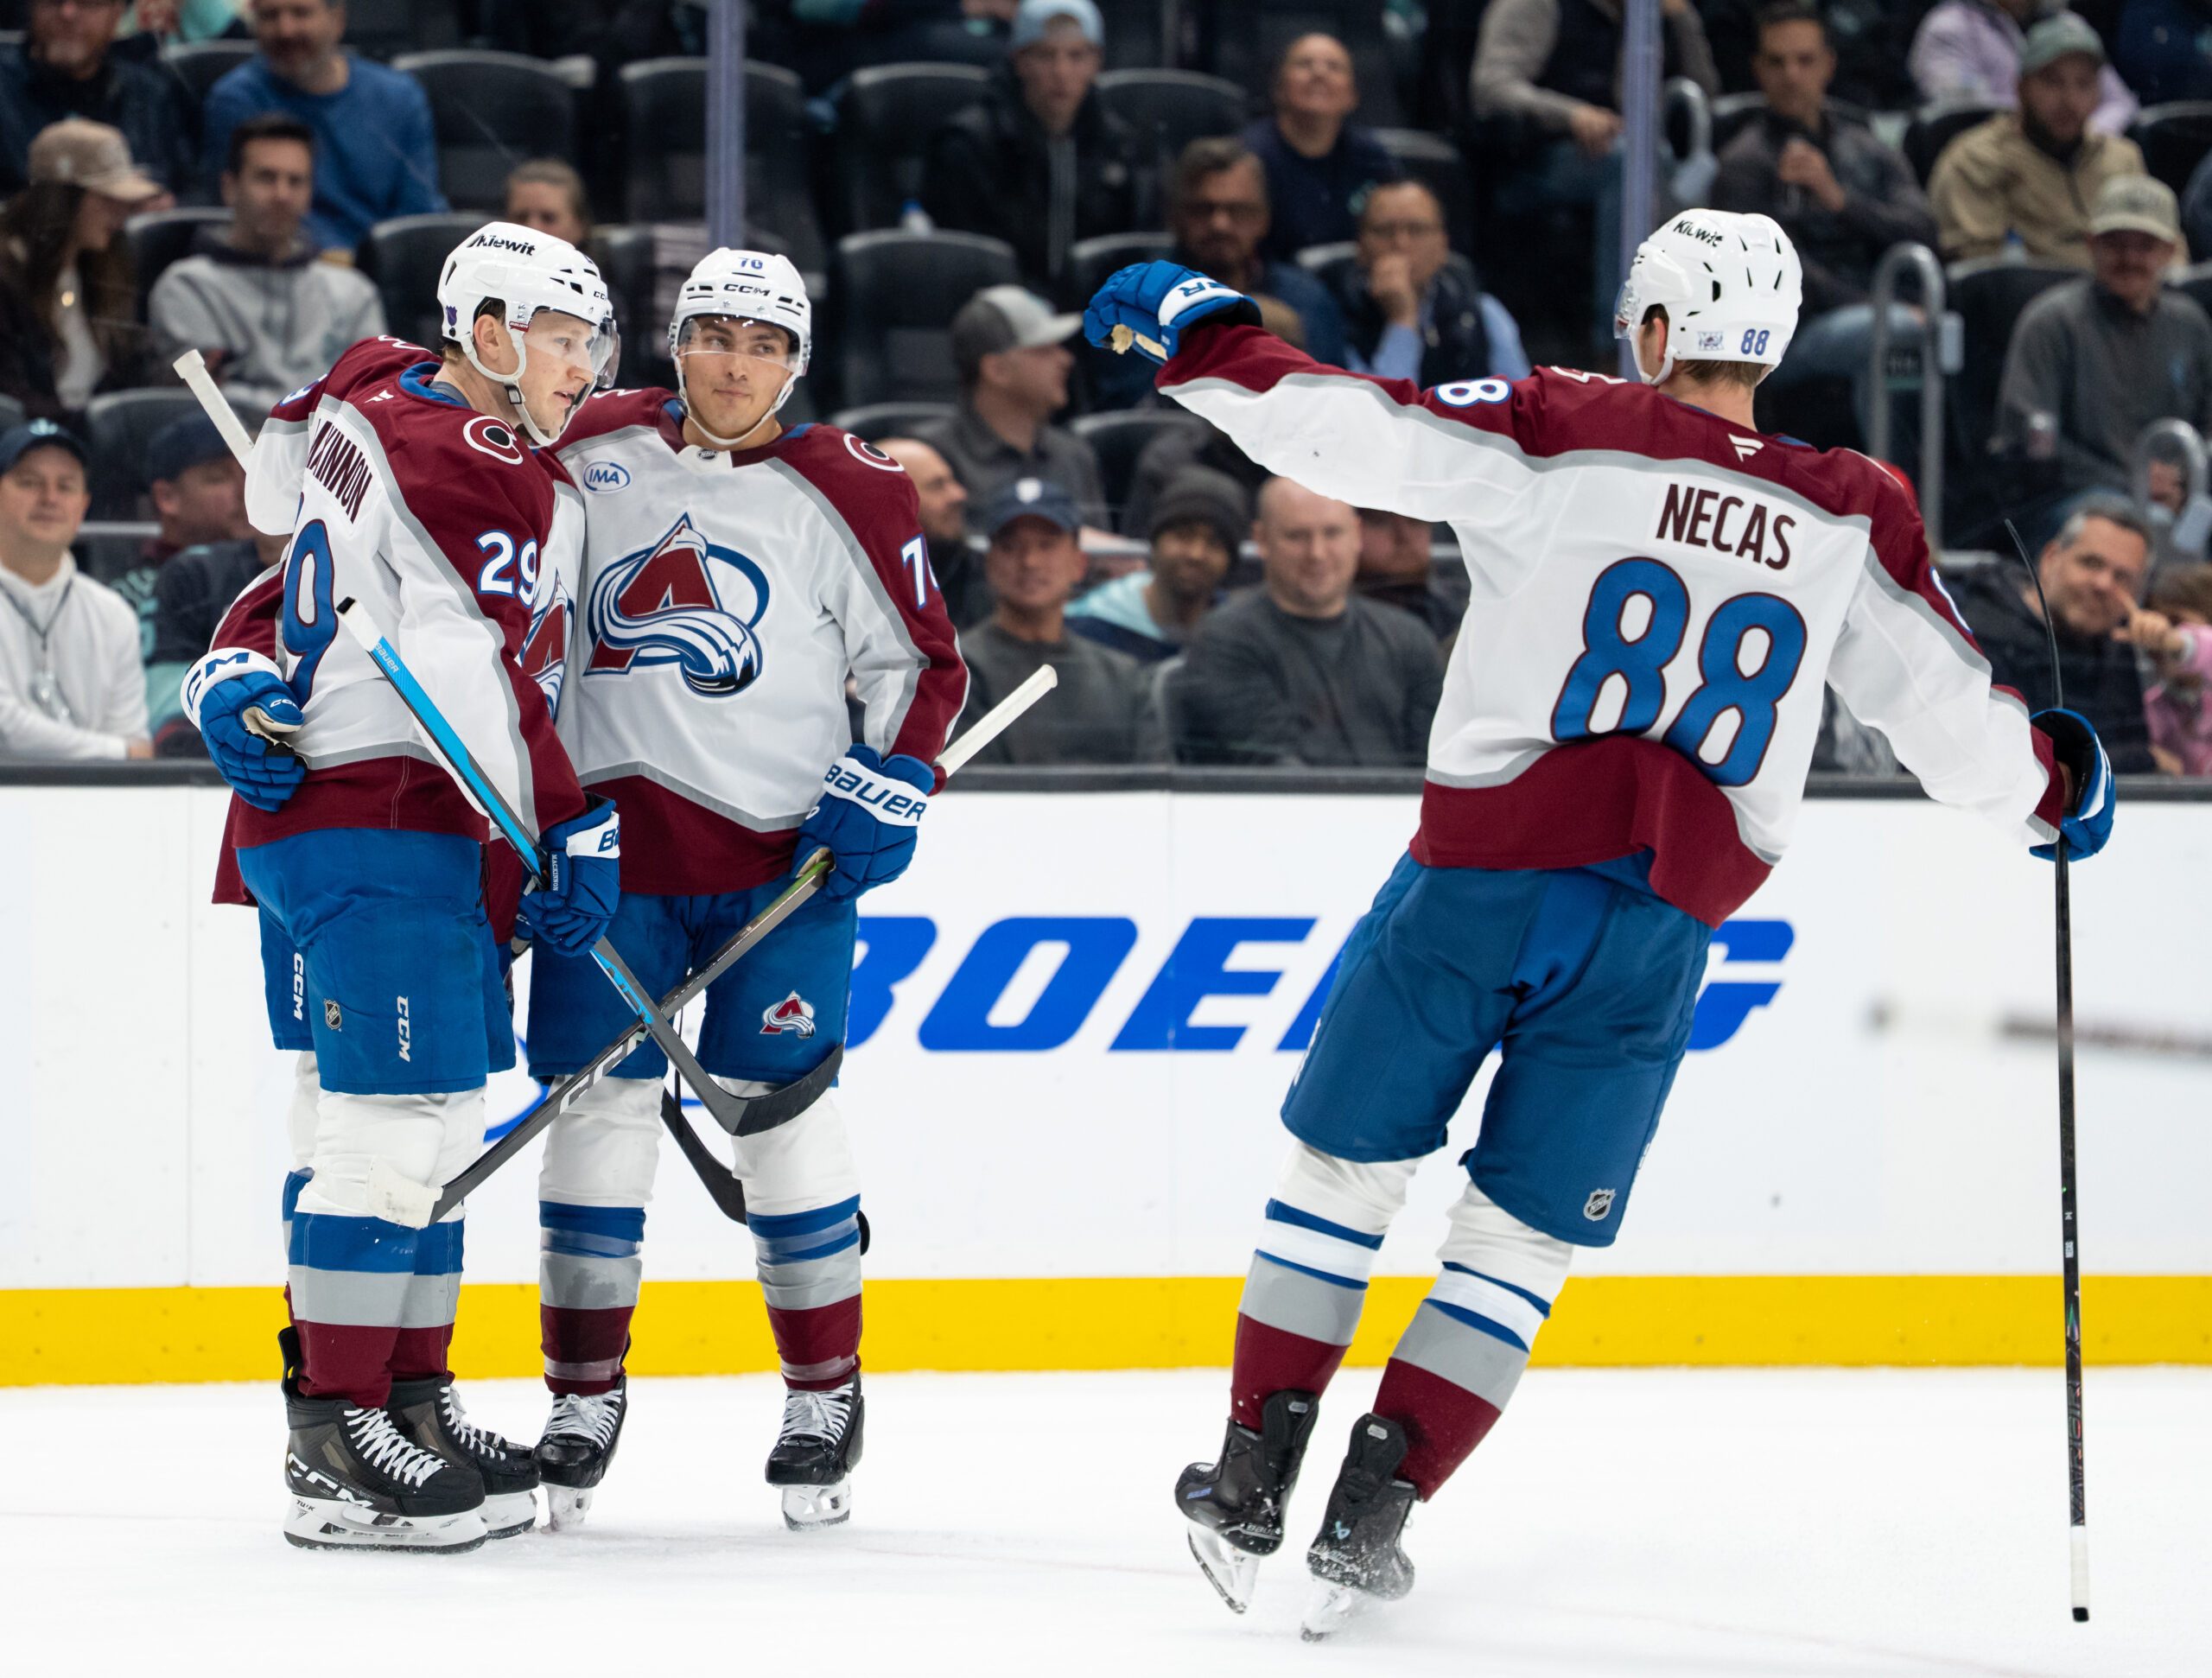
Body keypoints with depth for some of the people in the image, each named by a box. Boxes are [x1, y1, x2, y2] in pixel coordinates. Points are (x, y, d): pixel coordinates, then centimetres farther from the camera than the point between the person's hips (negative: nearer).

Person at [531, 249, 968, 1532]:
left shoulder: (849, 494, -1)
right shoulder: (594, 452, 6)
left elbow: (924, 660, 5)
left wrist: (890, 782, -8)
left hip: (782, 849, -2)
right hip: (610, 834, 2)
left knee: (782, 1106, -2)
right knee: (599, 1101, 0)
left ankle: (825, 1394, 11)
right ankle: (585, 1399, 10)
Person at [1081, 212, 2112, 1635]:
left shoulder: (1562, 436, -4)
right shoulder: (1852, 519, 3)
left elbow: (1344, 429, -7)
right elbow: (1949, 711, 11)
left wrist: (1201, 333, 8)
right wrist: (2056, 785, 30)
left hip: (1484, 880, -1)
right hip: (1655, 937, 2)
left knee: (1348, 1166, 15)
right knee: (1522, 1241, 12)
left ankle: (1254, 1475, 15)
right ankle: (1372, 1509, 4)